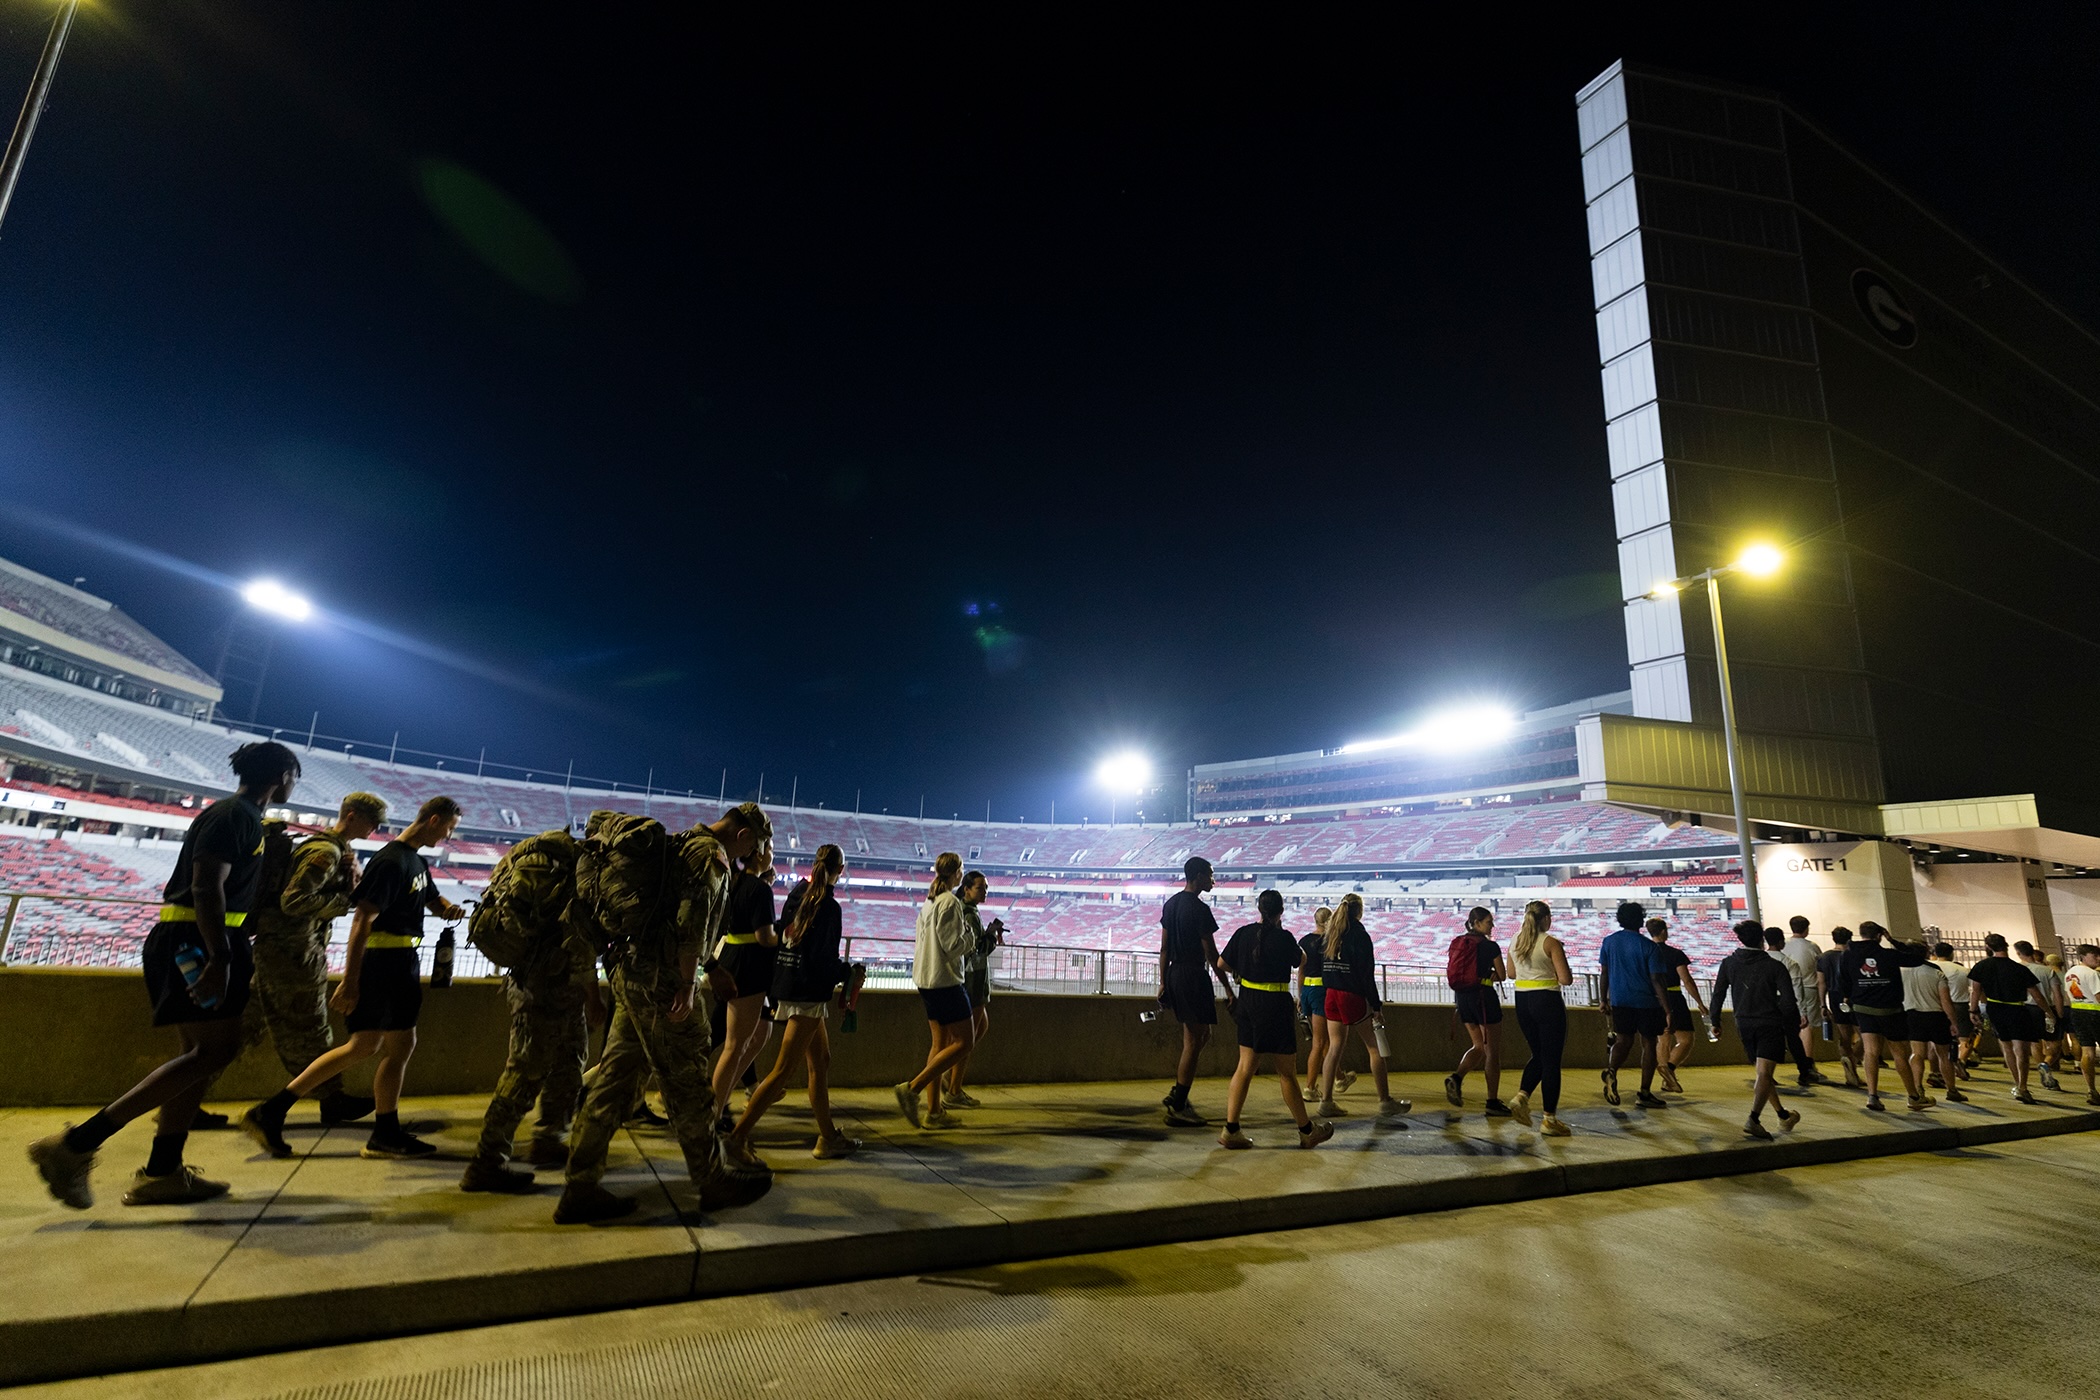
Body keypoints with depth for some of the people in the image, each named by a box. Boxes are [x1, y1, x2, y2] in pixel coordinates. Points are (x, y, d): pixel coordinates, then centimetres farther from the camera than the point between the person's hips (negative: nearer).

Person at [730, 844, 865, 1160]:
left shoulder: (797, 894, 6)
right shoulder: (828, 906, -16)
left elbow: (780, 936, 13)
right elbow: (822, 959, -18)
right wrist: (850, 974, -2)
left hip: (787, 987, 9)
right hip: (808, 993, -9)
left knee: (821, 1062, 16)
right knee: (784, 1069, -3)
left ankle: (828, 1138, 23)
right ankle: (738, 1136, -2)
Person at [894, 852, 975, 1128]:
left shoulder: (928, 902, 13)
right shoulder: (951, 902, -15)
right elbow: (954, 946, -18)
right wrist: (971, 938, 0)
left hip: (926, 980, 9)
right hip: (945, 980, -9)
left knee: (940, 1043, 12)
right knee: (964, 1041, -3)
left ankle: (934, 1111, 13)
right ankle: (912, 1088, -10)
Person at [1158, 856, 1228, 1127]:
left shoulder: (1171, 904, 11)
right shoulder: (1200, 909, -14)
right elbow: (1211, 953, -13)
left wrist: (1163, 982, 18)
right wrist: (1227, 987, -6)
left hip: (1174, 974, 9)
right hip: (1194, 976, -9)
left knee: (1201, 1035, 19)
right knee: (1193, 1043, -1)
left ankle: (1176, 1092, 19)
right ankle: (1177, 1108, 2)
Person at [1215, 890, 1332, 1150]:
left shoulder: (1244, 933, 0)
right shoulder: (1283, 937, -14)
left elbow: (1222, 964, 4)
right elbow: (1301, 960, 6)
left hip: (1247, 1002, 5)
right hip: (1274, 1005, -5)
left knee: (1245, 1067, 9)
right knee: (1286, 1072, 7)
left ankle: (1231, 1130, 8)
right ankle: (1307, 1131, 24)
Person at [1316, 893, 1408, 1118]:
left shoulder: (1328, 935, 9)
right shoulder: (1359, 935, -11)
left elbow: (1320, 967, 10)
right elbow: (1367, 975, -12)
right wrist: (1376, 1007, -9)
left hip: (1330, 997, 6)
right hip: (1353, 997, -6)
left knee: (1334, 1047, 9)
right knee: (1375, 1049, 5)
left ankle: (1326, 1101, 7)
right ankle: (1385, 1102, 10)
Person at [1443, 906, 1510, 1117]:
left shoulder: (1457, 943, 8)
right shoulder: (1490, 946, -10)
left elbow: (1453, 974, 10)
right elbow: (1502, 975, -3)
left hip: (1462, 996, 6)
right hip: (1483, 995, -6)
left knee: (1479, 1046, 17)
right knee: (1493, 1050, 6)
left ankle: (1456, 1077, -6)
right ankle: (1493, 1102, 9)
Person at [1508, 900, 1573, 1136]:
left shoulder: (1515, 942, 7)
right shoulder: (1551, 943, -12)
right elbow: (1566, 979, -15)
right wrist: (1569, 972, 5)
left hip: (1522, 1001, 6)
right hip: (1547, 1002, -6)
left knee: (1539, 1055, 20)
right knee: (1551, 1061, 3)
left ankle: (1521, 1097, 2)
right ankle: (1549, 1119, 7)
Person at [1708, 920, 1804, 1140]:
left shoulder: (1728, 963, 2)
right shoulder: (1774, 967, -6)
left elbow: (1718, 994, 1)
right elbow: (1788, 1002, -9)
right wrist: (1793, 1027, 5)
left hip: (1744, 1025, 4)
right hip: (1770, 1025, -3)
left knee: (1763, 1073, 20)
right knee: (1765, 1074, -10)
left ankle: (1784, 1116, 32)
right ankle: (1753, 1119, -23)